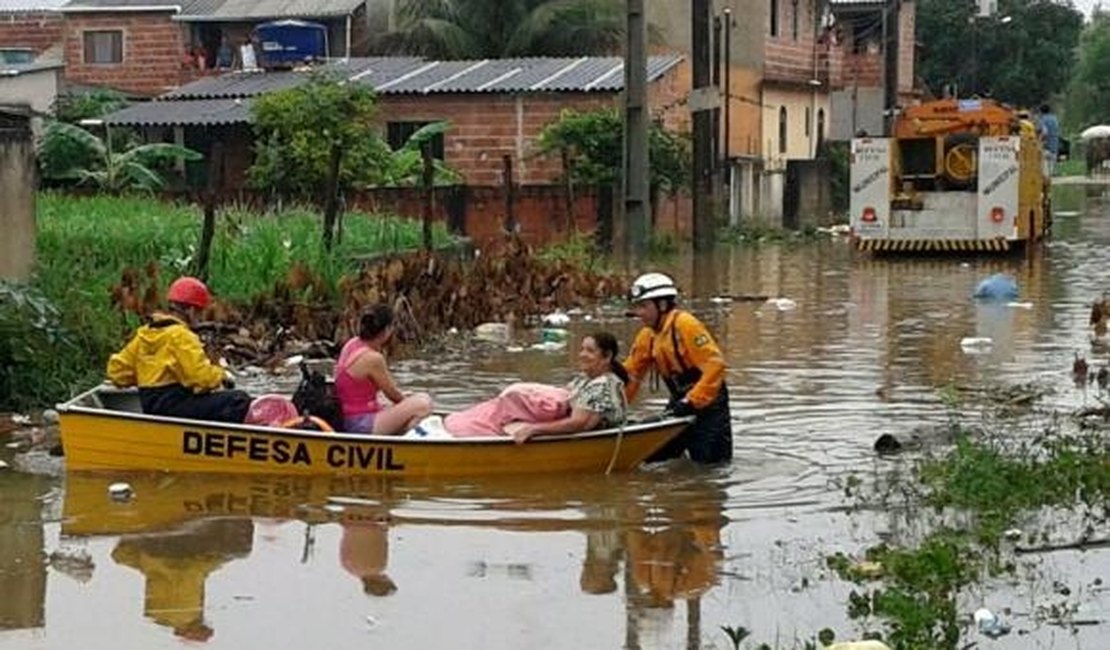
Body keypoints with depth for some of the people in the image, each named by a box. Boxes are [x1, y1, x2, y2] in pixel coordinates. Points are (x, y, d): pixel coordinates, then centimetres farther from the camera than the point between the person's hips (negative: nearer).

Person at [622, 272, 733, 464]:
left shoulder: (686, 325, -18)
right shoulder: (647, 336, 6)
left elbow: (714, 365, -25)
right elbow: (630, 374, 12)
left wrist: (692, 402, -27)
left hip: (706, 402, -8)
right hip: (680, 402, 8)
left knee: (710, 464, -12)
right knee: (653, 459, 9)